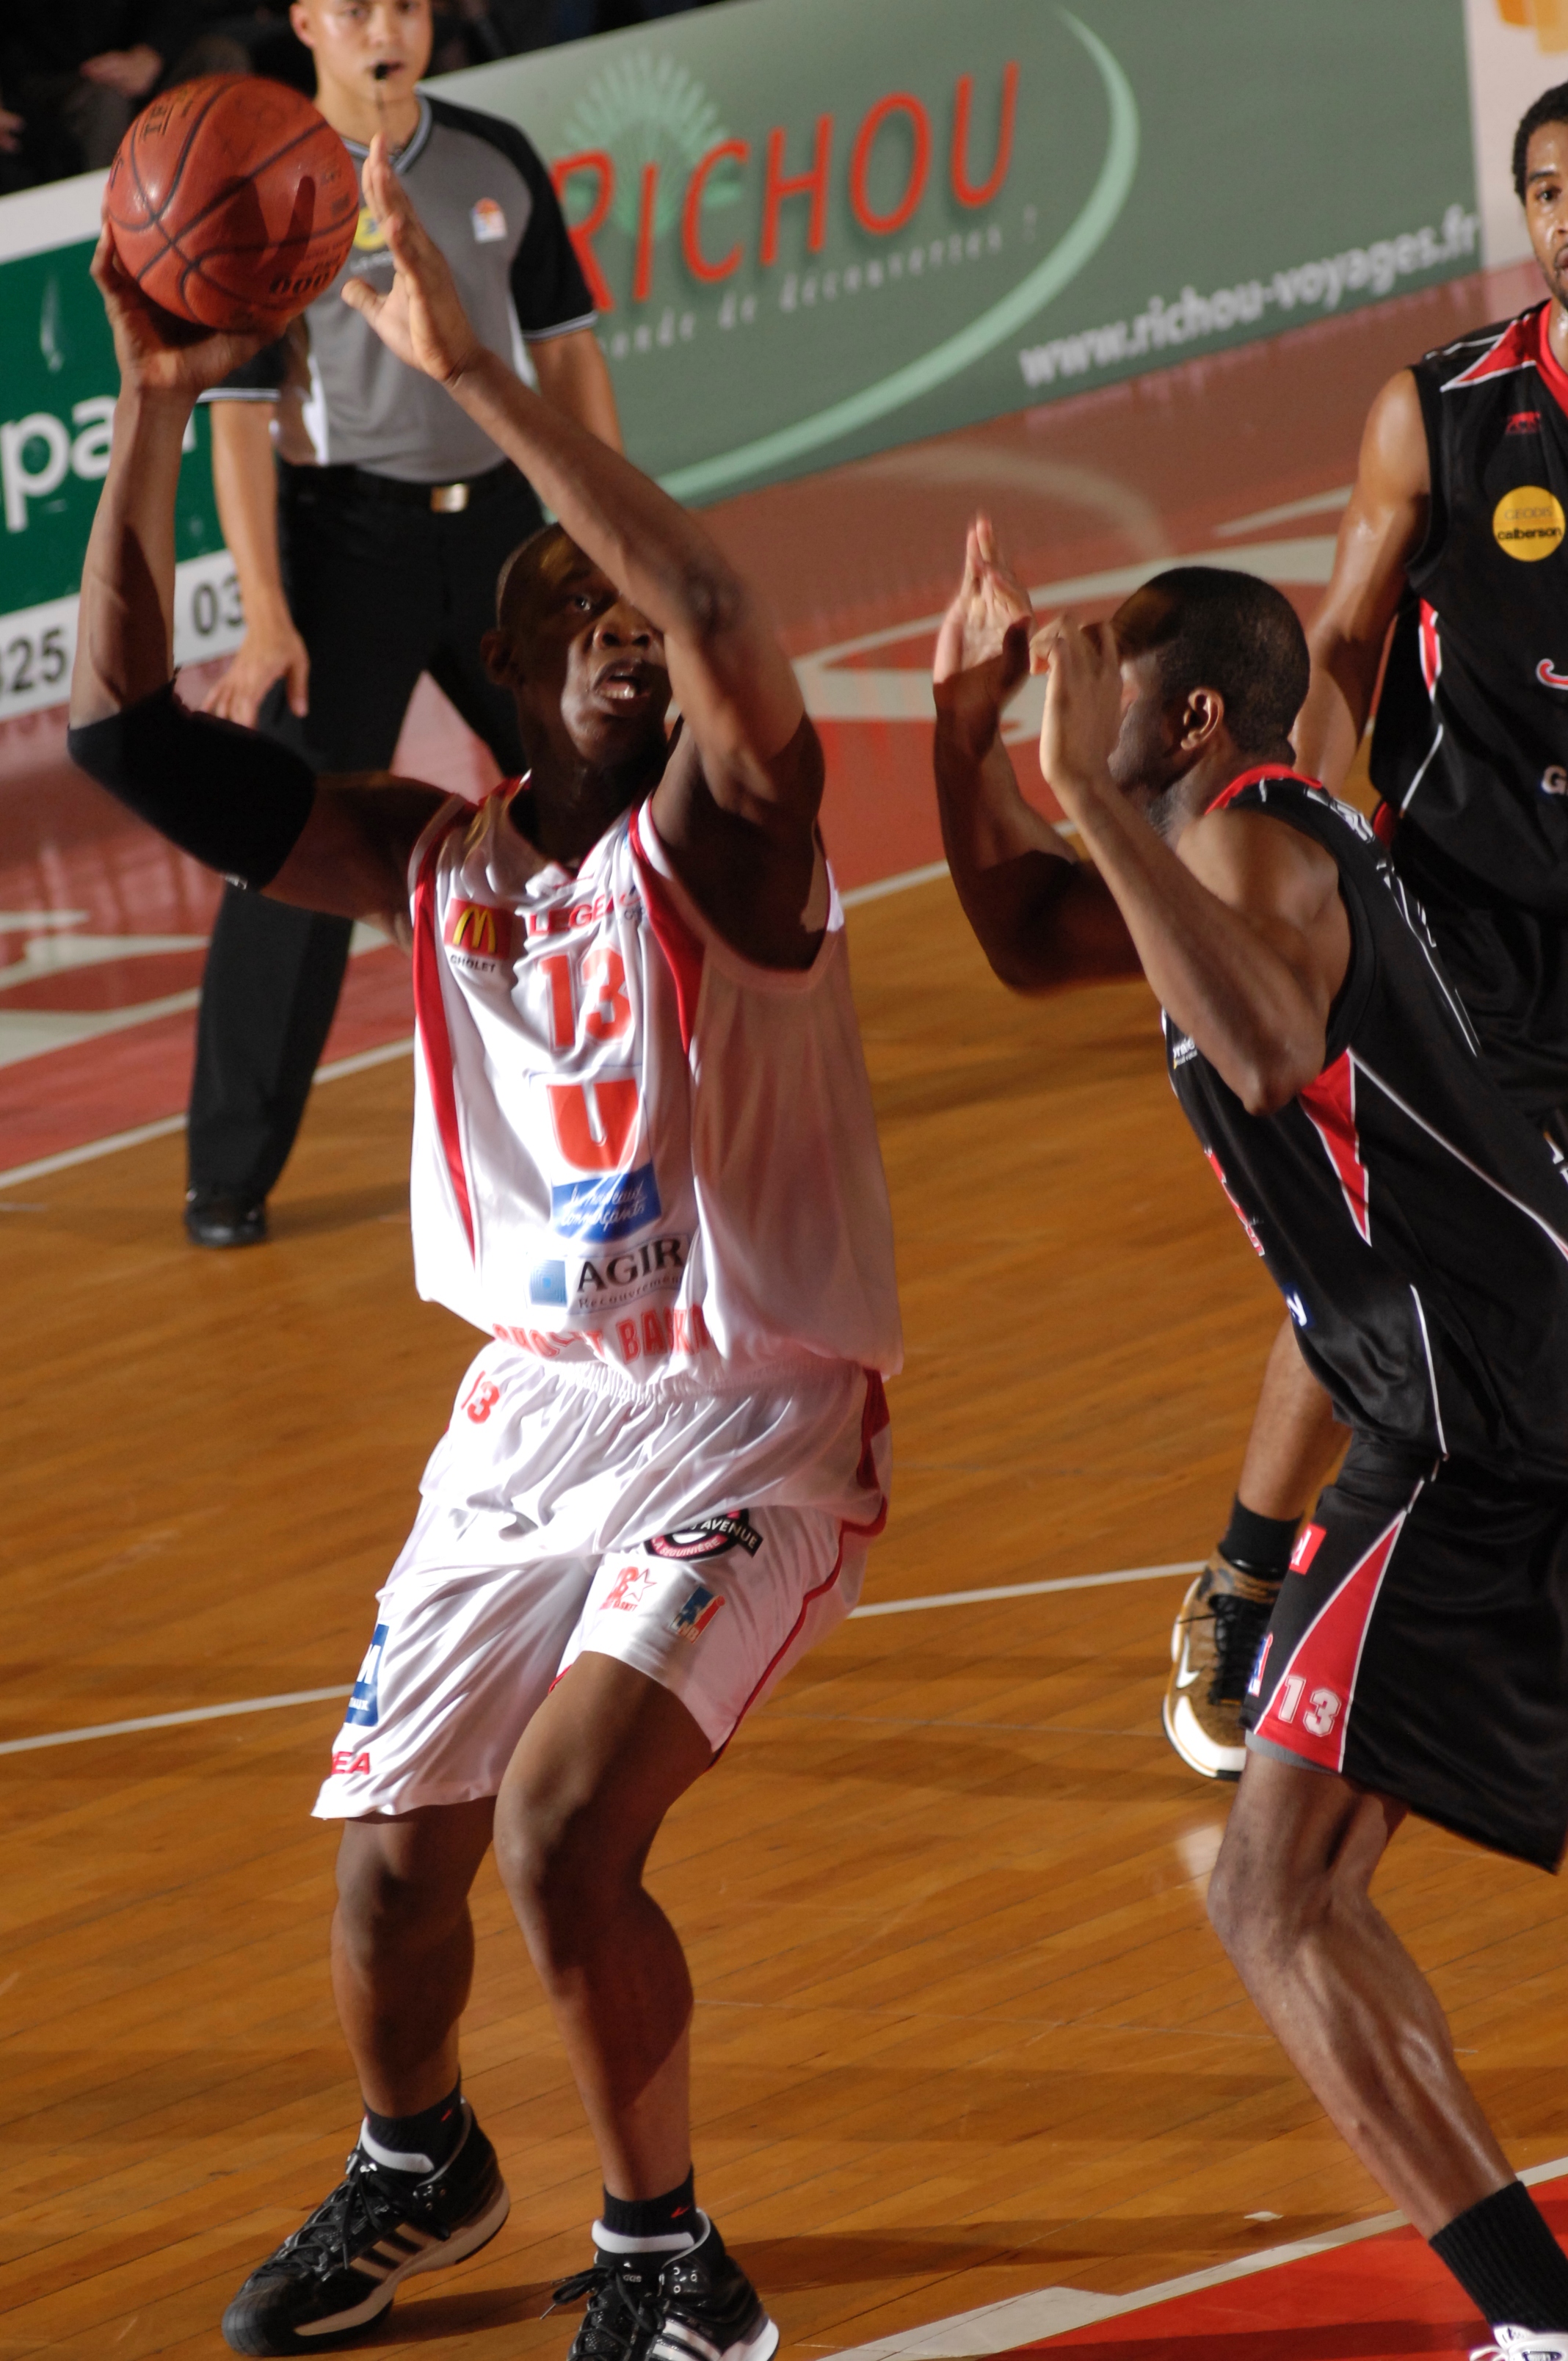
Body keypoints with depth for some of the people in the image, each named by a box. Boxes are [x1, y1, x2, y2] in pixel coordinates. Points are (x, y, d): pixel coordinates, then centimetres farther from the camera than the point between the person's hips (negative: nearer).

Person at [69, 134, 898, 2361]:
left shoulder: (719, 837, -15)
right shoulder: (433, 865, 2)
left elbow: (726, 615, -37)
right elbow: (128, 729, 0)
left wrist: (471, 370, -38)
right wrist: (153, 418, -10)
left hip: (758, 1424, -6)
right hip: (535, 1406, 6)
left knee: (561, 1821, -21)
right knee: (388, 1853, 6)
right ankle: (415, 2174, 38)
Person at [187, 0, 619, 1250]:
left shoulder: (498, 161, 2)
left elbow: (565, 349, 9)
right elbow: (238, 414, -12)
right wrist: (267, 619, -18)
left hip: (497, 519, 4)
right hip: (347, 537, -4)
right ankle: (232, 1175, -2)